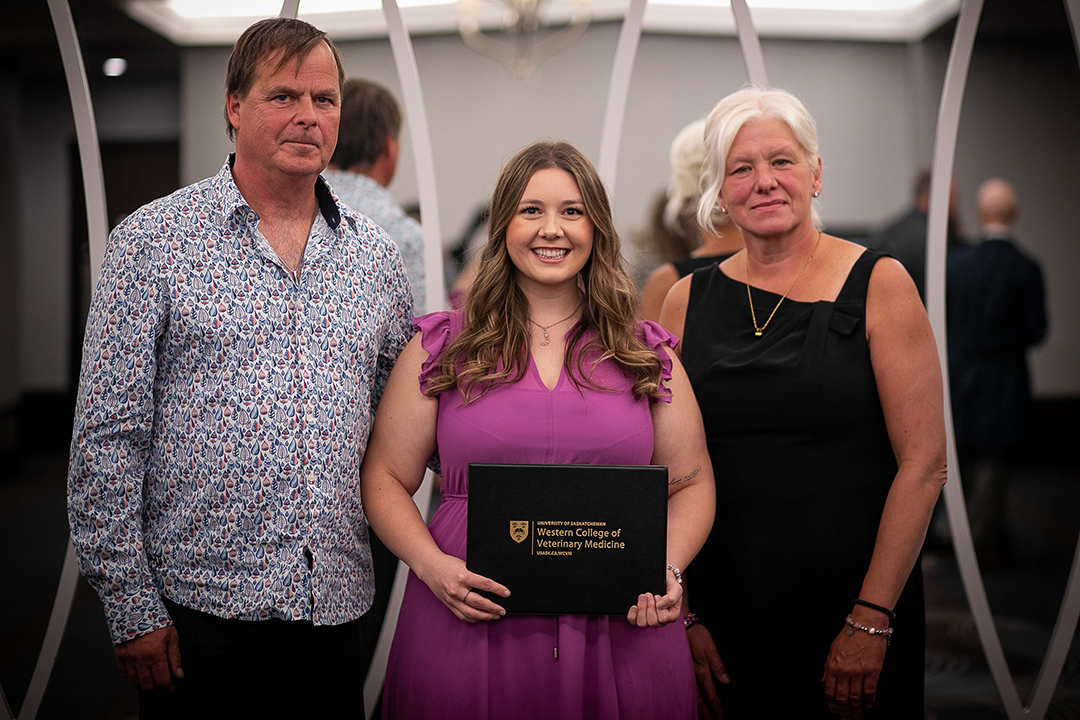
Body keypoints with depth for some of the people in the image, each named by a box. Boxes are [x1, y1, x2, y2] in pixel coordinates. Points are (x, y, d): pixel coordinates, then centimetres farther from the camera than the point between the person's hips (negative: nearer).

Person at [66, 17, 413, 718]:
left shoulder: (376, 256, 8)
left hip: (336, 609, 4)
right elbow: (107, 436, -7)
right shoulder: (152, 241, -5)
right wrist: (132, 608, -9)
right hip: (200, 609, -4)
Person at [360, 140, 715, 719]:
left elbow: (691, 483, 12)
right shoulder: (441, 347, 4)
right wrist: (432, 564, -10)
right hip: (469, 628, -1)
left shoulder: (648, 355, 7)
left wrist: (668, 569, -6)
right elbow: (386, 480, 6)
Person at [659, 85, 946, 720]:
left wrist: (870, 620, -13)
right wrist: (682, 617, -3)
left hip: (852, 597, -2)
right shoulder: (687, 300, 4)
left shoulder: (878, 285, -4)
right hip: (722, 611, 3)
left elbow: (924, 464, -8)